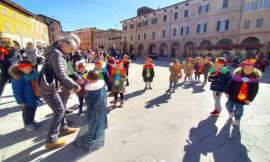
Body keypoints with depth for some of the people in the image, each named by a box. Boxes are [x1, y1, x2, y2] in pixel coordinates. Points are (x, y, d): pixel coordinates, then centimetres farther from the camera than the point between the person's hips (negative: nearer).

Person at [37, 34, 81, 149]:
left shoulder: (60, 54, 12)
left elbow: (61, 75, 13)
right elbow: (62, 75, -24)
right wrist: (75, 85, -16)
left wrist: (70, 87, 9)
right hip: (48, 88, -10)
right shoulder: (57, 54, -19)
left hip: (54, 87, 10)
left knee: (62, 108, 19)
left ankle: (63, 128, 37)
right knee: (59, 111, -5)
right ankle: (51, 140, 5)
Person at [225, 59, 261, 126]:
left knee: (239, 110, 5)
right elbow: (230, 84, -1)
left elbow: (254, 90, -3)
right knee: (229, 105, 9)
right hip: (233, 96, 1)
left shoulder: (255, 78, -6)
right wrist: (227, 92, -6)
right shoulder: (237, 75, -6)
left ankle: (237, 120, 33)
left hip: (243, 99, -1)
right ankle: (231, 115, 41)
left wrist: (249, 99, -8)